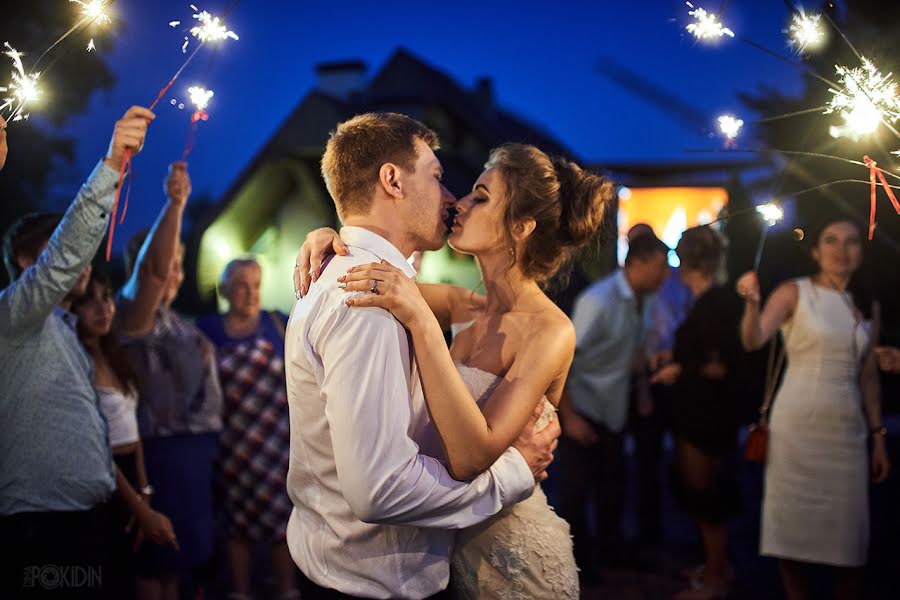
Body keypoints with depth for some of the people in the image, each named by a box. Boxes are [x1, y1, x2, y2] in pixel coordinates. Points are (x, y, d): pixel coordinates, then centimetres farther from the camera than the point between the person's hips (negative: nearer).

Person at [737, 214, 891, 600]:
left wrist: (878, 435, 11)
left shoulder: (863, 306, 11)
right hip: (797, 426, -4)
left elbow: (868, 376, 15)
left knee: (849, 532, 5)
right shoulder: (794, 292, -3)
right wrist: (752, 302, -38)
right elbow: (753, 341, -18)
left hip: (847, 430, 4)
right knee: (793, 523, 1)